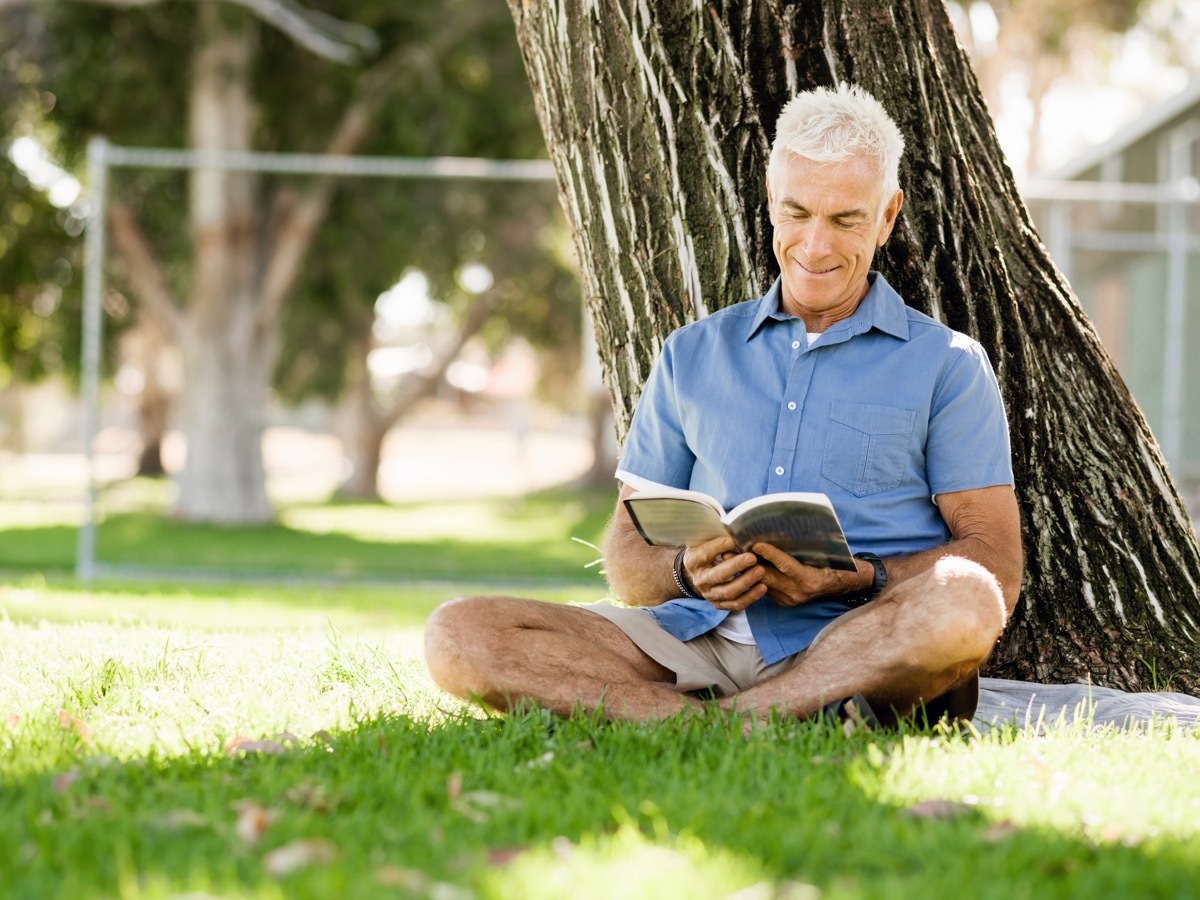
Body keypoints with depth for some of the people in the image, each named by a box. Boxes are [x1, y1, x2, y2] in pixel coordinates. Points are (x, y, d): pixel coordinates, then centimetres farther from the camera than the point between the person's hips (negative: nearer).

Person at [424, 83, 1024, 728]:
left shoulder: (947, 365, 12)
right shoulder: (692, 355, 21)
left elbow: (996, 568, 3)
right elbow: (626, 555, 17)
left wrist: (855, 579, -15)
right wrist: (690, 572, -8)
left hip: (857, 647, -3)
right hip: (698, 636, 3)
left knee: (962, 605, -37)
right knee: (458, 635, -21)